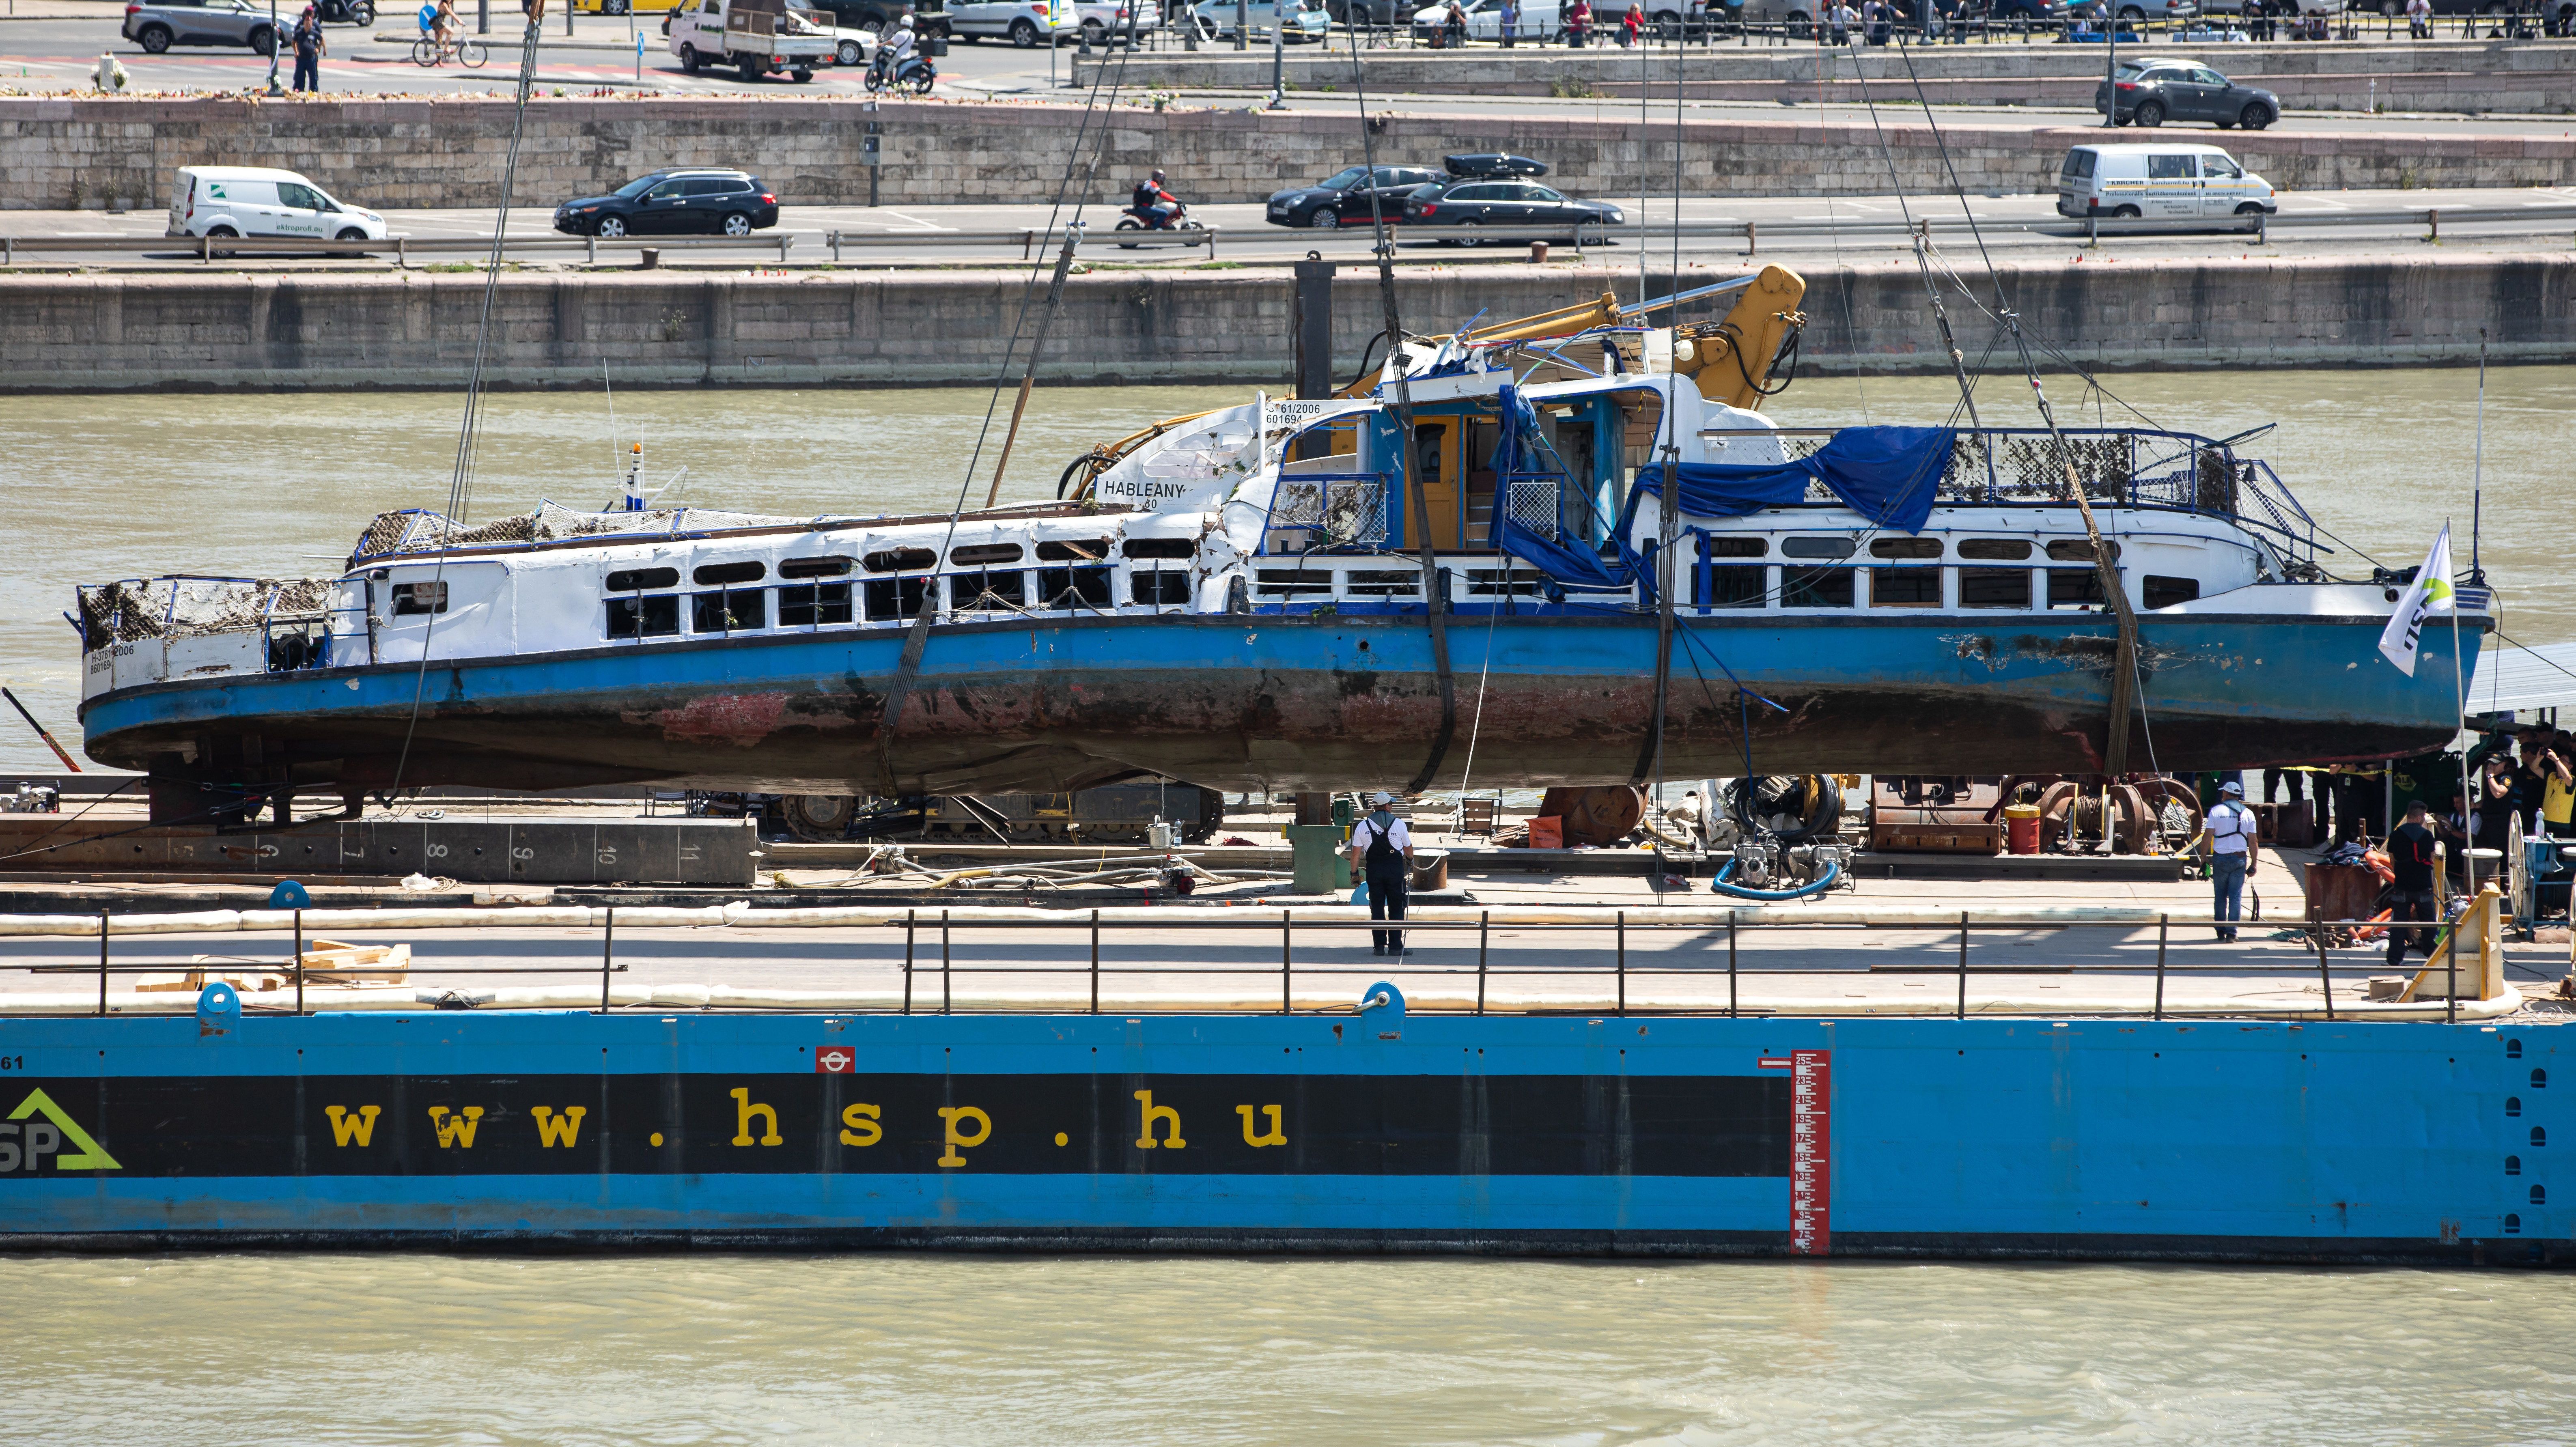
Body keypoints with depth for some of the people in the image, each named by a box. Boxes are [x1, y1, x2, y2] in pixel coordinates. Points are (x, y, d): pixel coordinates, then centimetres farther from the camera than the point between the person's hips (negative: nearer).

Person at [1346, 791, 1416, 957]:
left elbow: (1356, 852, 0)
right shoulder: (1399, 824, -3)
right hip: (1395, 867, -2)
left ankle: (1379, 945, 5)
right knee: (1396, 908, 3)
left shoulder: (1363, 826, 1)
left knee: (1377, 908, 7)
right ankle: (1395, 945, -1)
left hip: (1373, 869, 2)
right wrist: (1410, 861, 30)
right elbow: (1408, 849, 9)